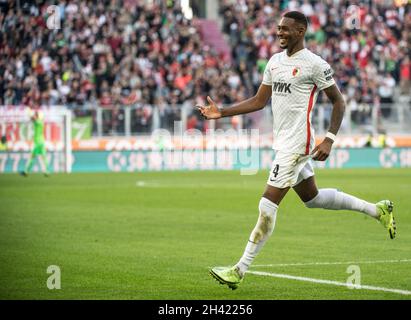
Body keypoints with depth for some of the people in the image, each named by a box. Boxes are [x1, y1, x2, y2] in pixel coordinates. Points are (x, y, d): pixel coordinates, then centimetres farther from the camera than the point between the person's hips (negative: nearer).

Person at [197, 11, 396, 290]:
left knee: (268, 206, -9)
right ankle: (376, 210, 34)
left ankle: (240, 271, -6)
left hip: (297, 143, -9)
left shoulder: (314, 64, -11)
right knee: (312, 198, 20)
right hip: (282, 143, 9)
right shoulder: (275, 61, 12)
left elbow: (338, 101, -6)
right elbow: (259, 101, 16)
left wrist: (329, 140, -14)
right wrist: (222, 113, 6)